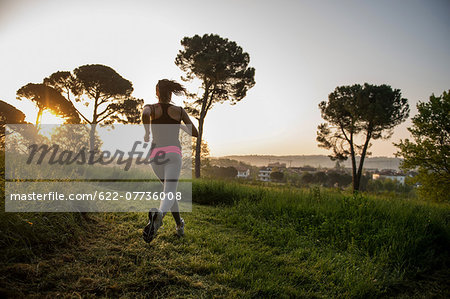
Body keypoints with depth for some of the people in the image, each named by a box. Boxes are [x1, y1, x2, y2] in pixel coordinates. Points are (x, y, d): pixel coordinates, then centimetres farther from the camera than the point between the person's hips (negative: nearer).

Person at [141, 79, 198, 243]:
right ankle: (158, 214, -49)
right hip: (173, 153, -2)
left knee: (169, 189, 25)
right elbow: (195, 133, 10)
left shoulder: (150, 107, 7)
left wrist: (146, 133, -2)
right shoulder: (180, 111, 9)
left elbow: (145, 114, -20)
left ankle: (179, 225, 27)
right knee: (169, 194, -14)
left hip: (156, 155, 2)